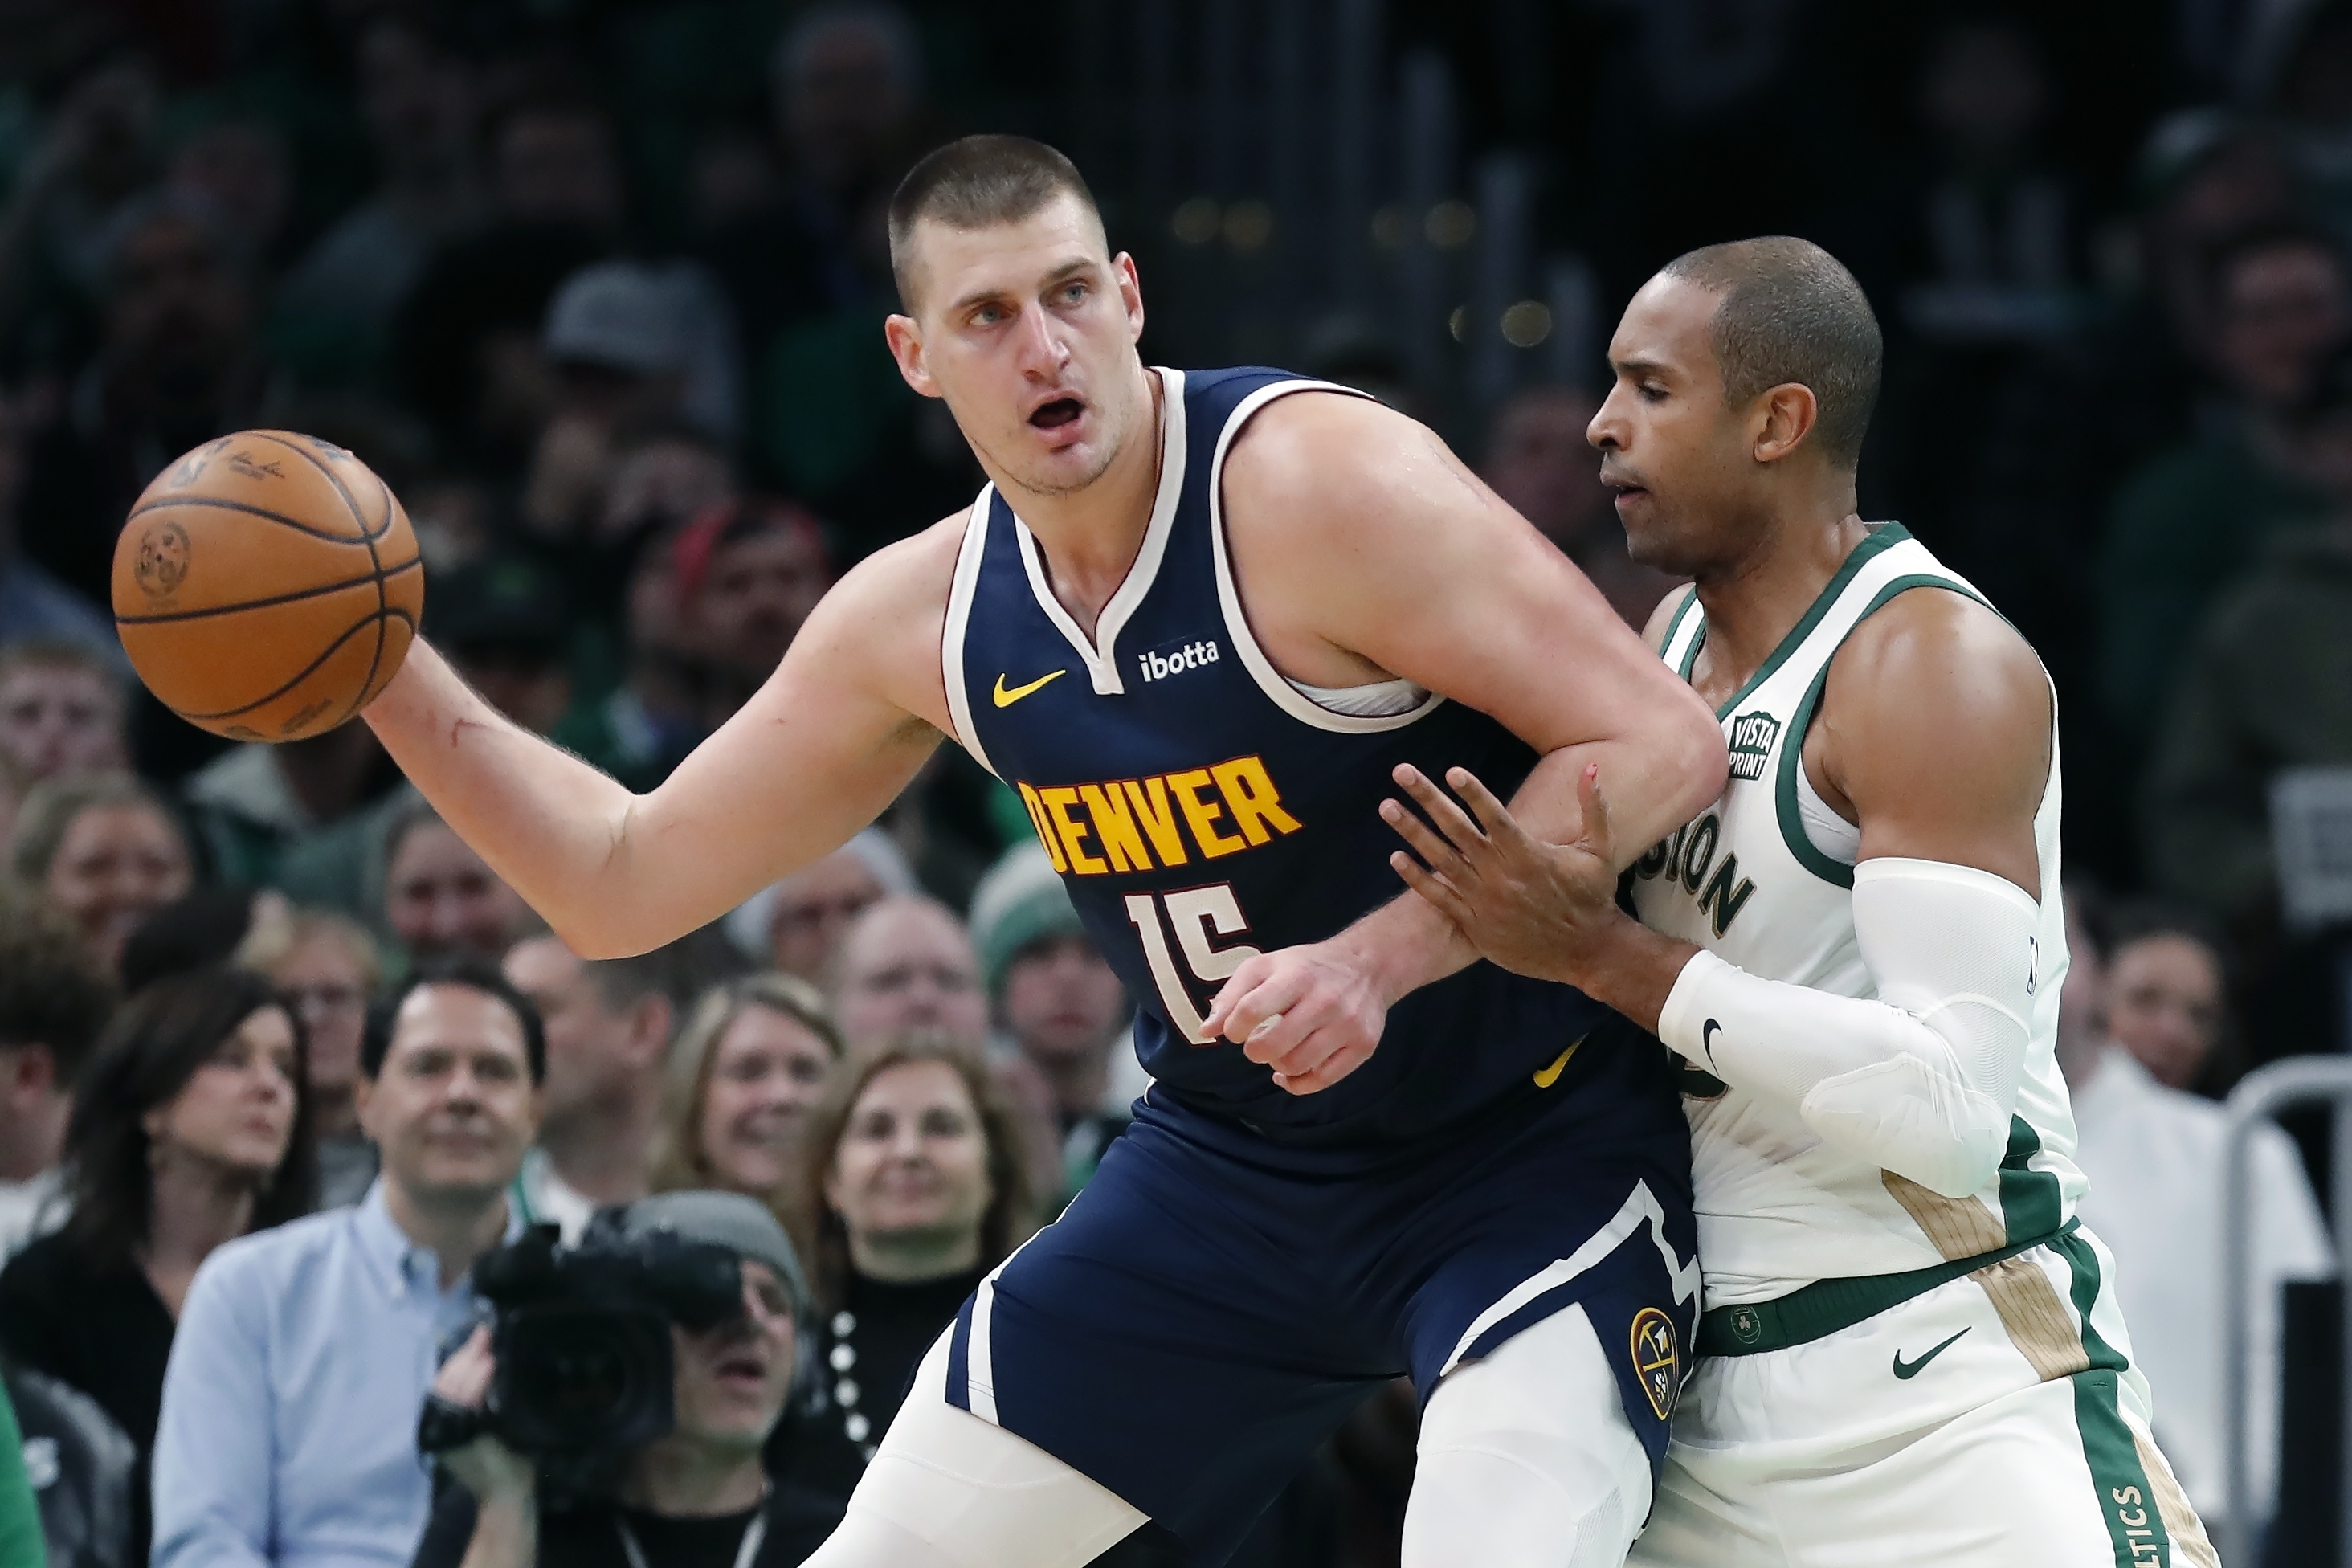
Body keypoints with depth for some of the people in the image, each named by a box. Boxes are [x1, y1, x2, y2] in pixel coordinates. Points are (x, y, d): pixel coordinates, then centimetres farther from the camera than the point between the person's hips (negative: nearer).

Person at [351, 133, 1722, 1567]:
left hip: (1530, 1141, -6)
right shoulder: (924, 618, -2)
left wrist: (1376, 960, -34)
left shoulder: (1317, 481, -22)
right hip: (1235, 1156, 6)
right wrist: (390, 674, -5)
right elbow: (624, 884, 7)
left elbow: (1664, 746, -25)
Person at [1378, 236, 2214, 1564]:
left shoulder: (1935, 664, -15)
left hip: (1948, 1391, -8)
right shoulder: (1677, 634, 11)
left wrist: (1607, 956, -21)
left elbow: (1954, 1106, -24)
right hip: (1717, 1395, 8)